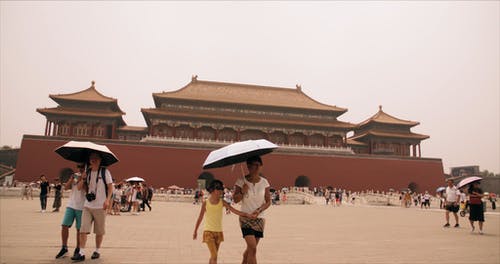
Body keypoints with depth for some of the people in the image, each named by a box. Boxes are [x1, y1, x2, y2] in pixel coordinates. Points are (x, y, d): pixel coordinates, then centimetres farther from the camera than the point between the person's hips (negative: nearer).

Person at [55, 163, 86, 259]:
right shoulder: (75, 175, 11)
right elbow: (66, 187, 5)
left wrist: (81, 180, -21)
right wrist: (72, 178, -10)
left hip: (82, 207, -4)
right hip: (71, 205, 4)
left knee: (79, 229, 3)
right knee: (64, 226, -2)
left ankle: (78, 248, 18)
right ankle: (64, 248, 12)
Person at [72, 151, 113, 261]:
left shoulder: (105, 172, -2)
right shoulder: (87, 173, 10)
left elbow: (110, 186, -4)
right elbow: (79, 188, 11)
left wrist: (107, 199, -16)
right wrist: (83, 179, -7)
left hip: (100, 206, -3)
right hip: (87, 206, 3)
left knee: (99, 231, 7)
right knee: (83, 229, -5)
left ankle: (97, 251, 22)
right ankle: (81, 253, 0)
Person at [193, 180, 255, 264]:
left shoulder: (222, 202, -1)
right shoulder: (205, 203, -7)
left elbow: (235, 211, -7)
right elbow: (200, 218, 3)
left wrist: (248, 215, -17)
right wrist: (195, 231, 11)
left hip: (219, 232, 4)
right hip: (209, 232, -4)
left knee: (213, 256, 12)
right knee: (214, 256, -12)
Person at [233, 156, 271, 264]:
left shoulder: (264, 182, 0)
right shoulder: (241, 181, -6)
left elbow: (268, 201, 3)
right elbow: (235, 200, -5)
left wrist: (259, 210, -13)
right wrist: (242, 192, -23)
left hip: (259, 219, 3)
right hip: (246, 218, -3)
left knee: (250, 248, 11)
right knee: (253, 248, -14)